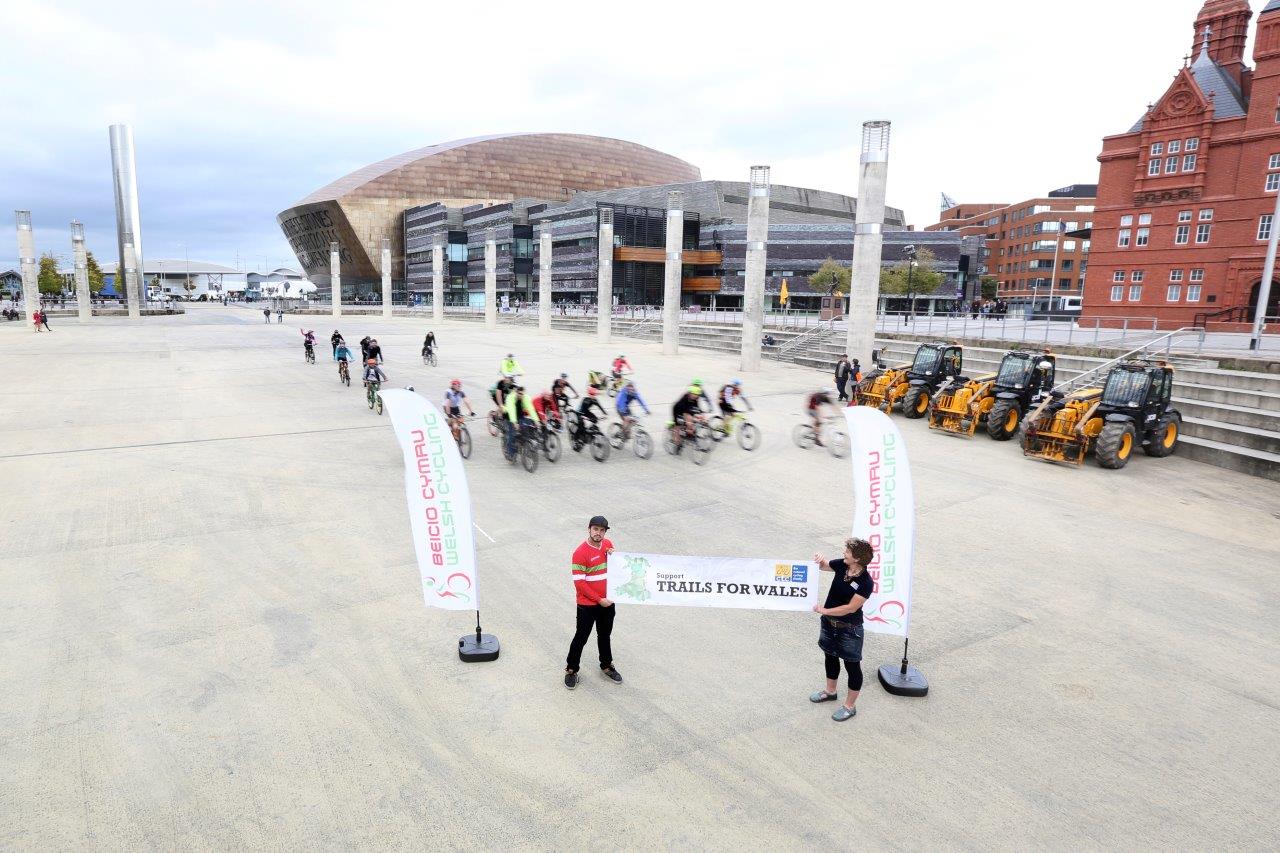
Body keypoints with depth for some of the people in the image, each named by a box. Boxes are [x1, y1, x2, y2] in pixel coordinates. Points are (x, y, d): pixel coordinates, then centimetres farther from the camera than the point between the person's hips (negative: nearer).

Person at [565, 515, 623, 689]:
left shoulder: (608, 545, -2)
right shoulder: (580, 552, -21)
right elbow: (579, 583, -20)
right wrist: (599, 599, -17)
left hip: (607, 601, 6)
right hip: (587, 605, -5)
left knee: (605, 635, 21)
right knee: (581, 637, 8)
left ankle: (607, 666, 39)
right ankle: (571, 670, 26)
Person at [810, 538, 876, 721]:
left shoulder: (866, 582, -26)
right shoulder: (841, 565, -9)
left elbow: (851, 608, -26)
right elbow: (823, 566, 10)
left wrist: (824, 610, -21)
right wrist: (820, 560, -13)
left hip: (849, 630, -7)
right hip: (829, 623, 7)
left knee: (852, 666, 10)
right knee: (830, 657, 24)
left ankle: (850, 706, 26)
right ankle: (830, 691, 47)